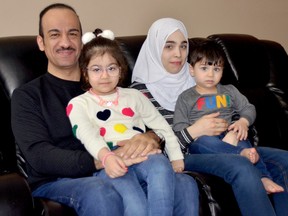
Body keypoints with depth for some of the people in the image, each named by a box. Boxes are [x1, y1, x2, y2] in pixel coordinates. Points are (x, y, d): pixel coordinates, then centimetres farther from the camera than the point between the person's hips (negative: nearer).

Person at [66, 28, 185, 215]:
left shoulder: (134, 96, 26)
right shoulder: (78, 104, 13)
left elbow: (162, 126, 26)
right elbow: (88, 135, -7)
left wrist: (176, 157, 11)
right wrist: (106, 156, -29)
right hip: (109, 165, -3)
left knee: (161, 164, -35)